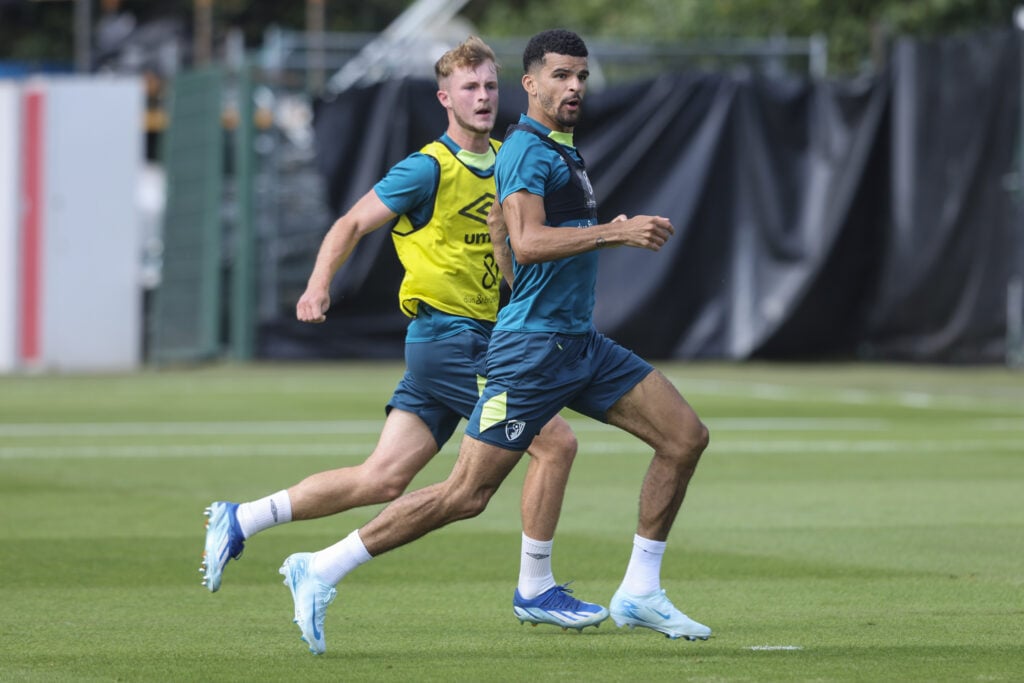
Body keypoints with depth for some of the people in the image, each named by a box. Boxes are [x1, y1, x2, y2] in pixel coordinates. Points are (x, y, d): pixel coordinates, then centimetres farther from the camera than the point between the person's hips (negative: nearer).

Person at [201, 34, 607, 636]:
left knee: (383, 479, 5)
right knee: (555, 441, -11)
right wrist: (319, 287, -19)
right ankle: (535, 591, -1)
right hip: (447, 334, -8)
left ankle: (242, 520, 13)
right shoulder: (429, 168, -10)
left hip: (479, 336, 8)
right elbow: (353, 224, -6)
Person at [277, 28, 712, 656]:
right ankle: (322, 571, -1)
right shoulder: (527, 151, -14)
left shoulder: (564, 152, 17)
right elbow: (527, 243, -29)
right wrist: (615, 233, -32)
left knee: (686, 437, 3)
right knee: (466, 494, -10)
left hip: (581, 344, 9)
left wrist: (613, 231, 26)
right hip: (533, 345, -9)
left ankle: (639, 593, 8)